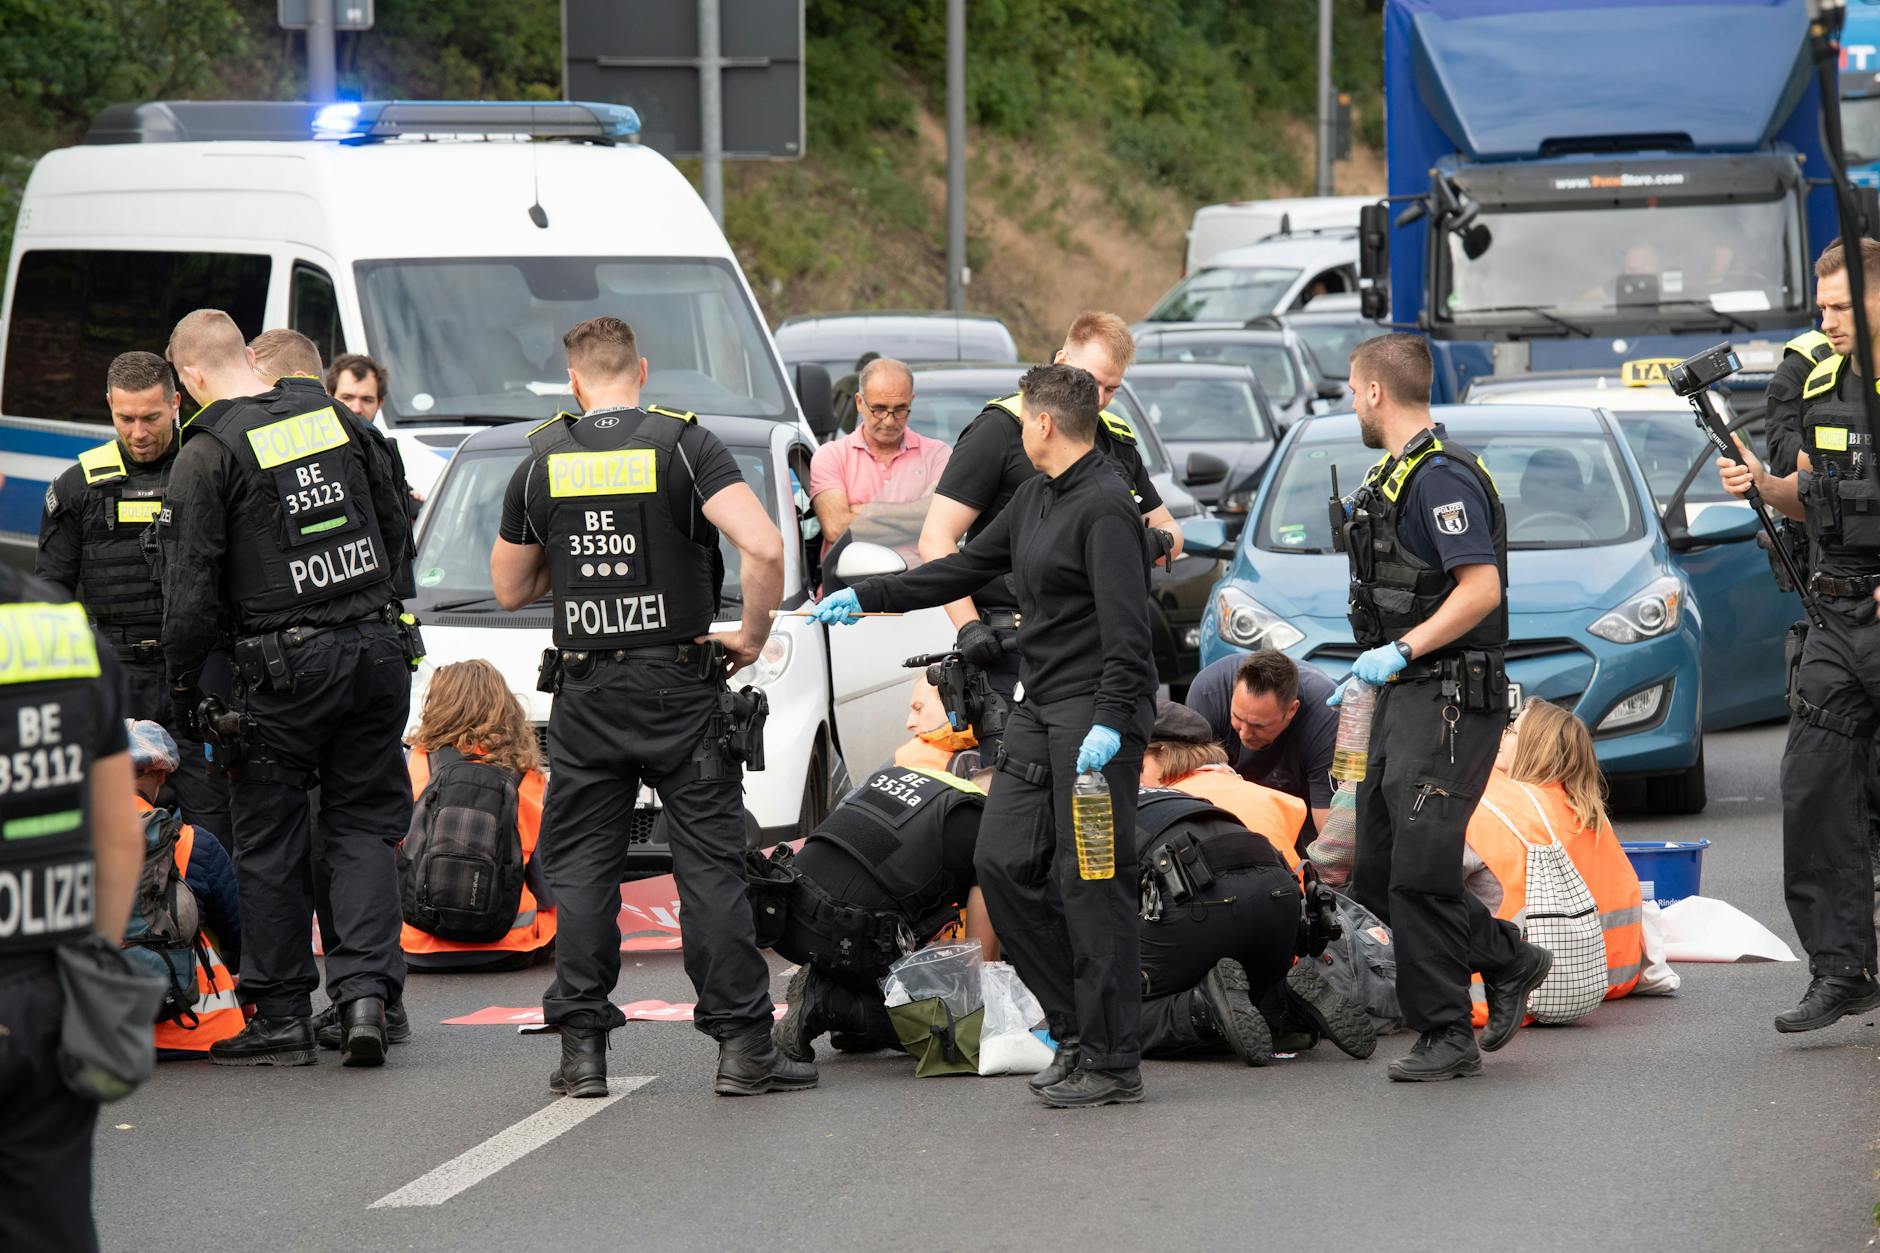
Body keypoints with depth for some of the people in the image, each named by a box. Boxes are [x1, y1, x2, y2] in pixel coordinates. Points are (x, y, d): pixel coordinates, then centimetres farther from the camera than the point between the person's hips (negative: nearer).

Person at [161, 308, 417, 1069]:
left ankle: (281, 1018, 9)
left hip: (285, 665, -5)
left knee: (270, 842, 6)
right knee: (362, 825, 11)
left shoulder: (208, 454, -10)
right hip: (377, 649, 5)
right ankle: (366, 989, -3)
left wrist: (182, 683, 0)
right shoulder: (332, 416, 7)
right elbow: (396, 535, 15)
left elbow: (191, 586, -11)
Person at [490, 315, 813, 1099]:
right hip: (679, 688, -2)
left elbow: (510, 589, 13)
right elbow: (763, 547, -20)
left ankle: (582, 1047, 4)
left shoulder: (543, 461, 3)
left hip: (585, 696, 2)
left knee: (581, 870, 8)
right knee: (710, 864, 1)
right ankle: (741, 1046, -1)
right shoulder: (684, 446, -6)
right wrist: (753, 634, -6)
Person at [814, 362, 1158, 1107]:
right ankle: (1074, 1026, 14)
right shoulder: (1036, 497, 16)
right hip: (1040, 710, 10)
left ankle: (1111, 1062, -4)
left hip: (1095, 711, -10)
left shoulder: (1104, 508, -14)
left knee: (1089, 880, -8)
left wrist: (1111, 722, -28)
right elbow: (967, 569, 25)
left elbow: (1127, 627, -21)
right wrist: (866, 597, 25)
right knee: (1005, 863, 6)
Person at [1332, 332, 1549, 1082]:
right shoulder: (1395, 476, 17)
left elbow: (1481, 589, -22)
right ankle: (1508, 960, 21)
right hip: (1404, 699, 10)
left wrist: (1400, 652, -22)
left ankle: (1446, 1035, -3)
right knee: (1378, 879, 10)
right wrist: (1370, 674, 23)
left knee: (1419, 873, -10)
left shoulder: (1443, 477, -15)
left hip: (1448, 701, -10)